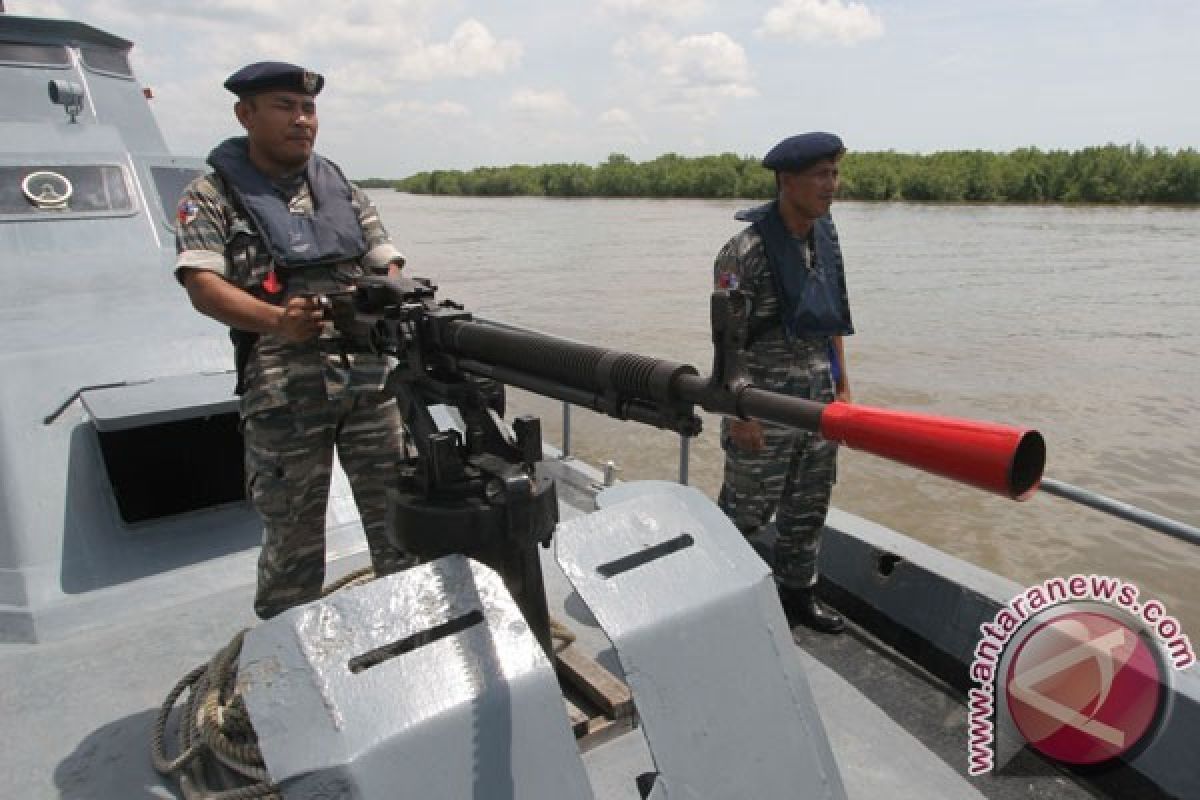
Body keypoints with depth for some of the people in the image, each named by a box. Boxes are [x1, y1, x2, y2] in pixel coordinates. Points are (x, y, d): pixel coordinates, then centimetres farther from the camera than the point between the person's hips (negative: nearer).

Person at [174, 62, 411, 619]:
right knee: (292, 535, 6)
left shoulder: (343, 188, 17)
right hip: (282, 389, -3)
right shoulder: (211, 197, 5)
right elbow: (202, 285, -9)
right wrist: (278, 321, -29)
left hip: (370, 377, 3)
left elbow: (388, 267, 12)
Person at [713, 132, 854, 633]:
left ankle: (797, 594, 33)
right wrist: (738, 412, -18)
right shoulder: (746, 250, -18)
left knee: (809, 506, 16)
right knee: (747, 507, 5)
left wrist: (842, 384, 13)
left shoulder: (825, 236, 6)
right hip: (765, 397, -7)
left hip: (818, 393, 7)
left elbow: (833, 316, 13)